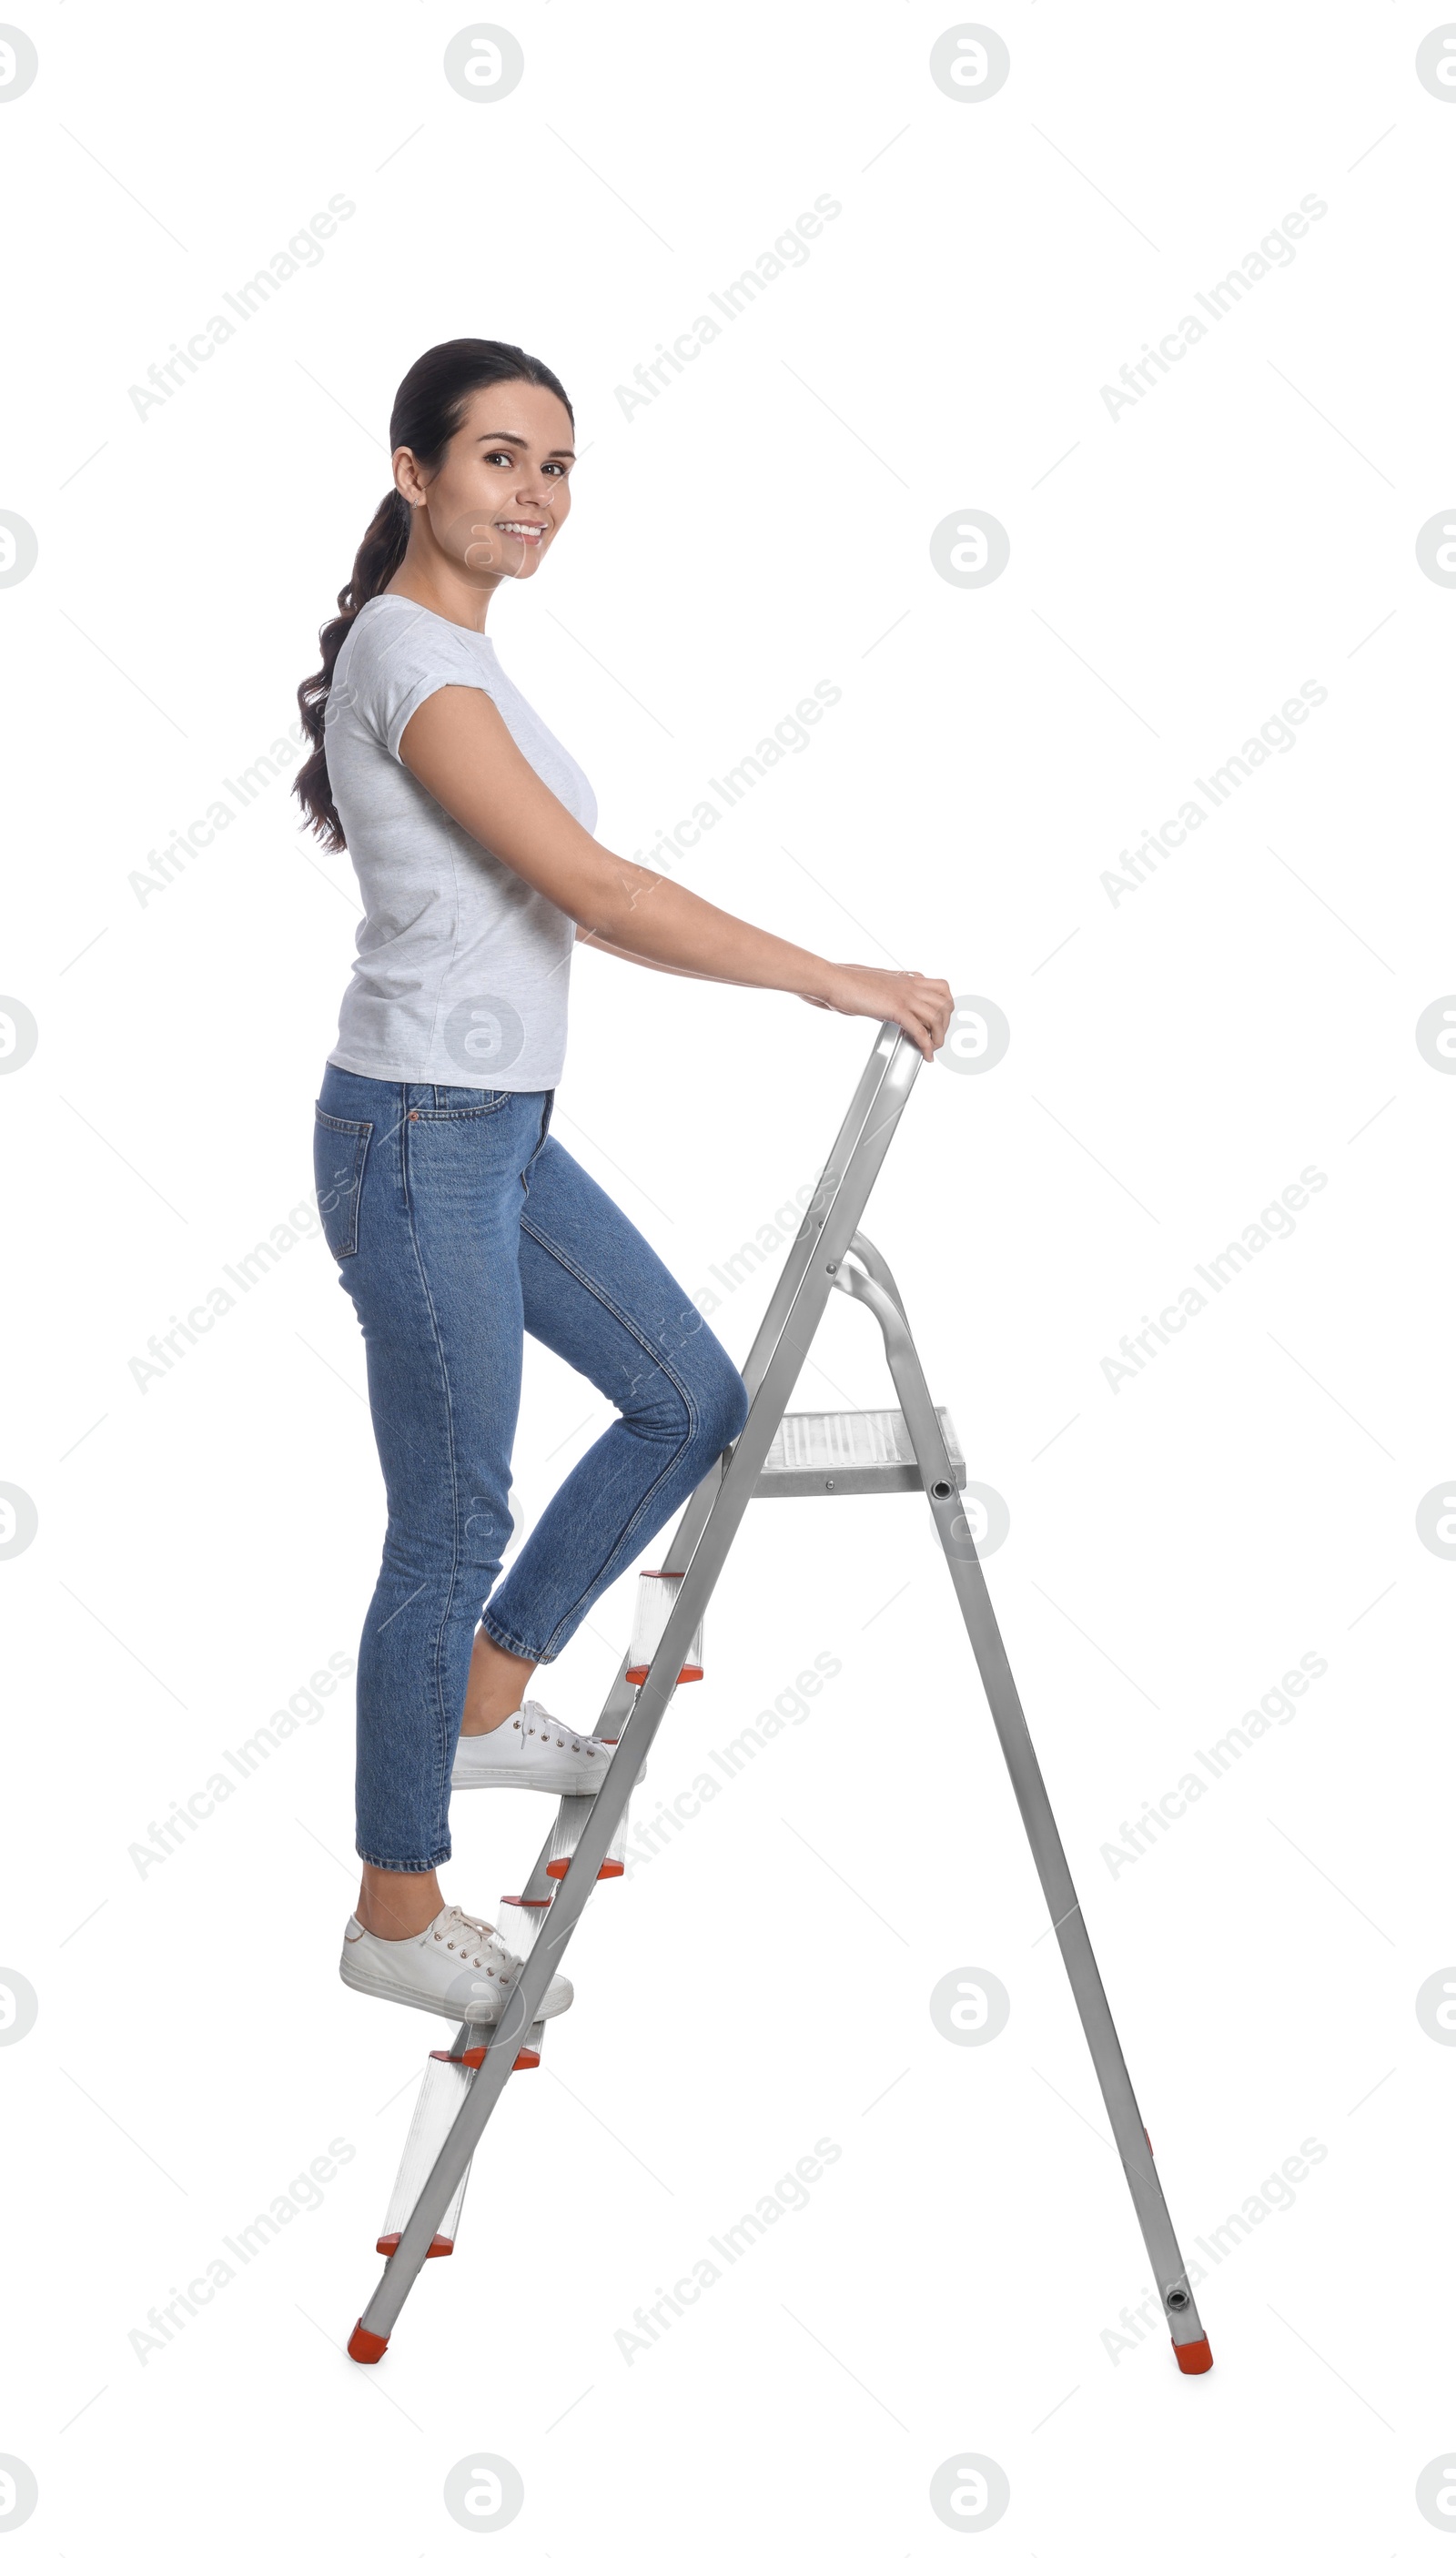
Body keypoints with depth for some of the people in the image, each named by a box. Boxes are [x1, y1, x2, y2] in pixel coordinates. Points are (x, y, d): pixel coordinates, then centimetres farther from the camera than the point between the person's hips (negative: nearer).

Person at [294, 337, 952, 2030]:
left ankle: (482, 1700, 27)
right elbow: (592, 891, -23)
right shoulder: (411, 655, -18)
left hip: (503, 1131, 10)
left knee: (692, 1400, 15)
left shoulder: (455, 653, 12)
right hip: (420, 1142, -10)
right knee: (452, 1528, 0)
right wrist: (832, 980, -18)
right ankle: (396, 1918, 16)